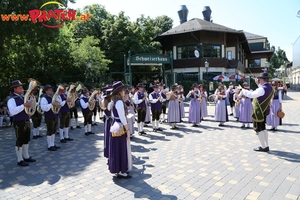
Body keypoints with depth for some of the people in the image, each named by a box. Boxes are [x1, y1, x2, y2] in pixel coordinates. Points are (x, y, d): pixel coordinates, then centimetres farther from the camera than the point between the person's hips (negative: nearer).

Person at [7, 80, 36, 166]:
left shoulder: (23, 97, 12)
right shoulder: (12, 99, -13)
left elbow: (28, 106, 22)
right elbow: (12, 111, -28)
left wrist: (30, 104, 2)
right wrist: (23, 105, -30)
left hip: (26, 121, 8)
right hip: (19, 123, -8)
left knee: (26, 140, 15)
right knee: (19, 141, 2)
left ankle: (26, 157, 28)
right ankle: (20, 160, 13)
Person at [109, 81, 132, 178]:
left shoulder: (114, 101, 9)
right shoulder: (119, 102, -20)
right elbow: (122, 117, -22)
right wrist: (128, 129, -17)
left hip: (115, 125, 10)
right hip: (120, 127, -9)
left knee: (117, 149, 17)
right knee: (121, 149, 0)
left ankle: (117, 169, 29)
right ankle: (121, 172, 10)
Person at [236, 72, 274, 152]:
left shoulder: (263, 89, -24)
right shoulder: (269, 87, 6)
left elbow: (251, 94, -31)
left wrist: (241, 89, -20)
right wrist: (258, 84, 19)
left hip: (259, 111, -10)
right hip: (264, 110, 10)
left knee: (258, 129, 2)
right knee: (263, 128, 19)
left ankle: (263, 147, 10)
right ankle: (266, 146, 26)